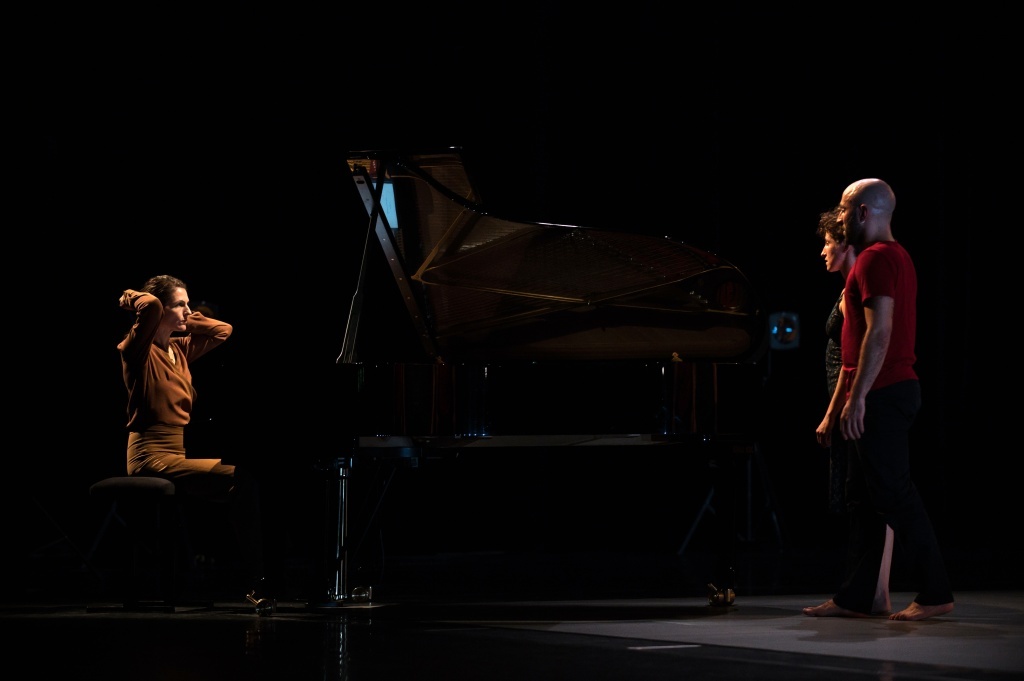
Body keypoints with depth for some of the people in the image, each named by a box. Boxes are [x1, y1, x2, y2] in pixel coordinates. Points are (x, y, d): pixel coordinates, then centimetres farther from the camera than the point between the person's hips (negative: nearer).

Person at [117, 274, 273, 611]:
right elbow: (150, 306, -25)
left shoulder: (179, 349, 16)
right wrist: (131, 298, -5)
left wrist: (185, 319, 16)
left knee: (246, 479, -14)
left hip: (181, 450, 8)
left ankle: (258, 579, -17)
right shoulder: (140, 350, -7)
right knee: (241, 481, -23)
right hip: (154, 456, -8)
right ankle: (256, 583, -19)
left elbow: (223, 331, 25)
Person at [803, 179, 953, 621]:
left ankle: (935, 593, -8)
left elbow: (879, 332, -22)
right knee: (863, 498, 11)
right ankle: (854, 598, 13)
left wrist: (857, 397, -23)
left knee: (894, 495, -9)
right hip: (897, 389, 11)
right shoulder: (896, 256, 19)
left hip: (880, 395, -11)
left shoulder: (876, 258, -13)